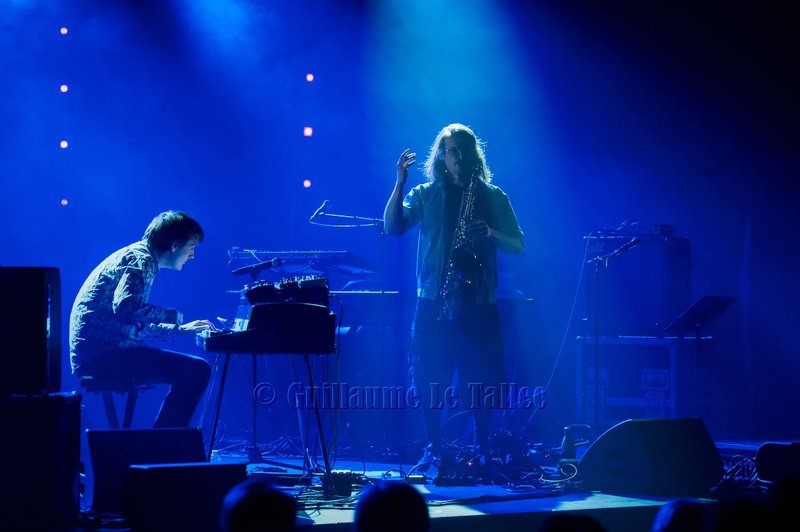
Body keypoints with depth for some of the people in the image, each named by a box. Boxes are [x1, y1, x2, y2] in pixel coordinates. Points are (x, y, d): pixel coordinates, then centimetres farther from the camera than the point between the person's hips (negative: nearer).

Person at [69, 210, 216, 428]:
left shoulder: (137, 257, 24)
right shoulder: (141, 259, -7)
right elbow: (125, 307, -25)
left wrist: (179, 329, 23)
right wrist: (173, 316, -12)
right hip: (101, 354, -11)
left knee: (198, 369, 16)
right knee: (195, 371, -19)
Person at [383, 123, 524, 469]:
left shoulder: (493, 197, 9)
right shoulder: (426, 194, 7)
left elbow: (518, 246, 6)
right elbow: (392, 226, -7)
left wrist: (490, 232, -13)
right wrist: (400, 182, -16)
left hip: (478, 300, 0)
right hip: (434, 300, 0)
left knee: (481, 380, 0)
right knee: (429, 378, -1)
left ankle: (482, 450, 14)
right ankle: (433, 449, 11)